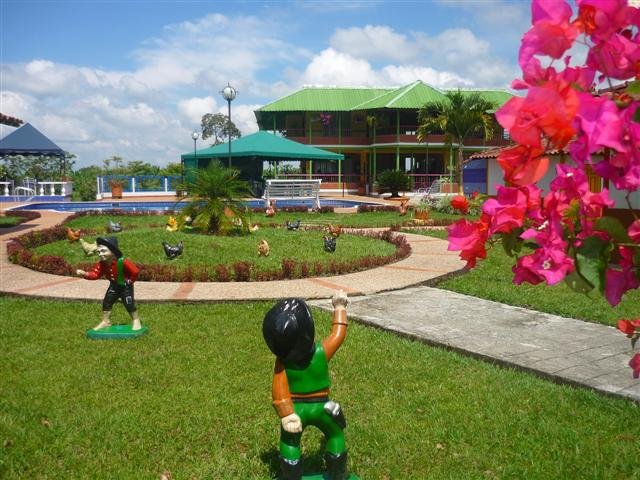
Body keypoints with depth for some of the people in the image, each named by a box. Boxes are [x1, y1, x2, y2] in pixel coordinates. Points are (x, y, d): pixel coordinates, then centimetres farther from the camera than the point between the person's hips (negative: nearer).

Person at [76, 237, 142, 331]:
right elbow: (95, 274, -16)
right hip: (114, 286, 7)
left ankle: (136, 321, 12)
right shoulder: (101, 264, -10)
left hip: (125, 286, -6)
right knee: (106, 302, 8)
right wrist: (85, 274, -33)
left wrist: (130, 281, -15)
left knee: (129, 303, -7)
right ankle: (105, 321, 24)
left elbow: (135, 271, -27)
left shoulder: (123, 261, -30)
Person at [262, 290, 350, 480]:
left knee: (289, 443, 20)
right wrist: (339, 307, 2)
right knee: (335, 436, 24)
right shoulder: (322, 352, -23)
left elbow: (279, 391, -24)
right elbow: (338, 332, -9)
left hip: (295, 408, 0)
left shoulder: (282, 360, -21)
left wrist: (286, 415, -19)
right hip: (321, 408, 0)